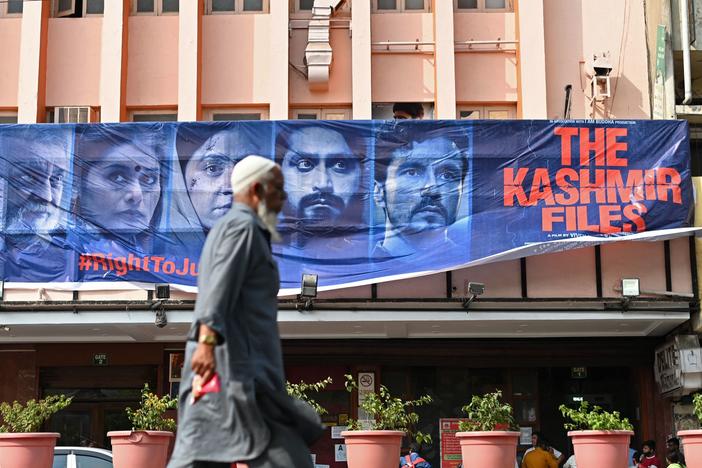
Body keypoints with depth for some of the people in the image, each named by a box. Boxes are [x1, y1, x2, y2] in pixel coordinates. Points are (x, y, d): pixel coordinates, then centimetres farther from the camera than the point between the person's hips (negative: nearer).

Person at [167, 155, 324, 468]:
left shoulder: (225, 227, 25)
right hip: (236, 370, -10)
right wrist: (207, 341, -33)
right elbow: (219, 286, -21)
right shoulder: (244, 226, -7)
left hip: (213, 370, 10)